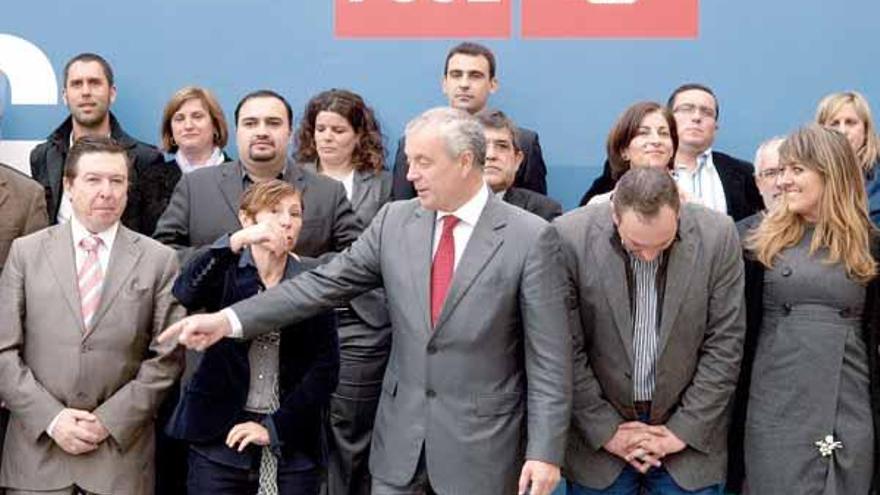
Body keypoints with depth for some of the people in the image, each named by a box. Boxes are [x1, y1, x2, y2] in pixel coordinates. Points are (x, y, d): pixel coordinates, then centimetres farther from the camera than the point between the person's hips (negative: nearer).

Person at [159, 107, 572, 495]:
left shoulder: (530, 237, -10)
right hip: (400, 437, 4)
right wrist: (229, 320, -7)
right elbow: (324, 284, 1)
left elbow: (548, 358, -10)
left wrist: (546, 451, -14)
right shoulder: (395, 220, 3)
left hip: (482, 443, -4)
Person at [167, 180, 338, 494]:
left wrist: (275, 427, -9)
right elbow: (184, 294, -18)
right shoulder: (226, 273, 4)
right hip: (221, 439, -1)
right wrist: (235, 242, -30)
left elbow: (326, 366, -2)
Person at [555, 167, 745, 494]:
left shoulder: (718, 236, -10)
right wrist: (606, 430, -7)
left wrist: (684, 430, -5)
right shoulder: (571, 237, -14)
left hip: (689, 433, 1)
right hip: (598, 435, 0)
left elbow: (725, 344, -4)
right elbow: (567, 351, -8)